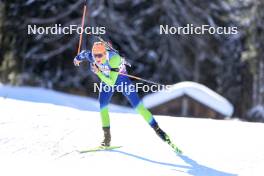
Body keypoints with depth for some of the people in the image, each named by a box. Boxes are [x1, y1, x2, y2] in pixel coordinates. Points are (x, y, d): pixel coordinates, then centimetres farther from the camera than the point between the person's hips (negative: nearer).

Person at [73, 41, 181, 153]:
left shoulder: (113, 58, -40)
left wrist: (98, 73, -50)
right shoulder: (91, 56, -25)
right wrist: (78, 58, 22)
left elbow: (111, 82, -41)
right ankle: (107, 136, -2)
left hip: (120, 79, -4)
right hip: (106, 80, 4)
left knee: (136, 104, -11)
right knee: (102, 105, -13)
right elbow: (83, 54, 2)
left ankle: (157, 129, -7)